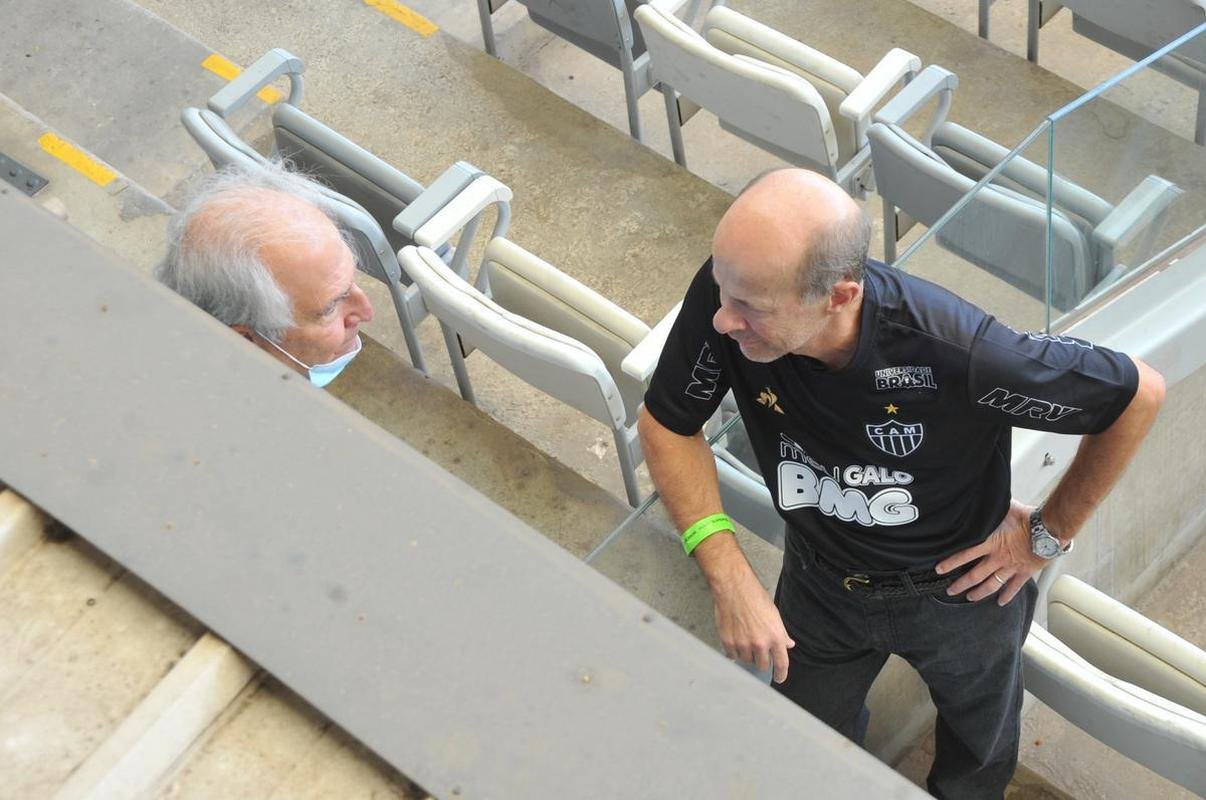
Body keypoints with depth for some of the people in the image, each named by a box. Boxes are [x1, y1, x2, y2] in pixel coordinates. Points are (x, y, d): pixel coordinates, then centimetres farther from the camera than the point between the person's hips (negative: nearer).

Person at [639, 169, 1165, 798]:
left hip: (958, 590, -1)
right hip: (819, 582, 2)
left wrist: (1049, 534, -14)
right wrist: (728, 576, -23)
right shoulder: (728, 292, -32)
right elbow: (667, 422, -14)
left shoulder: (953, 351, -41)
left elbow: (1140, 393, -25)